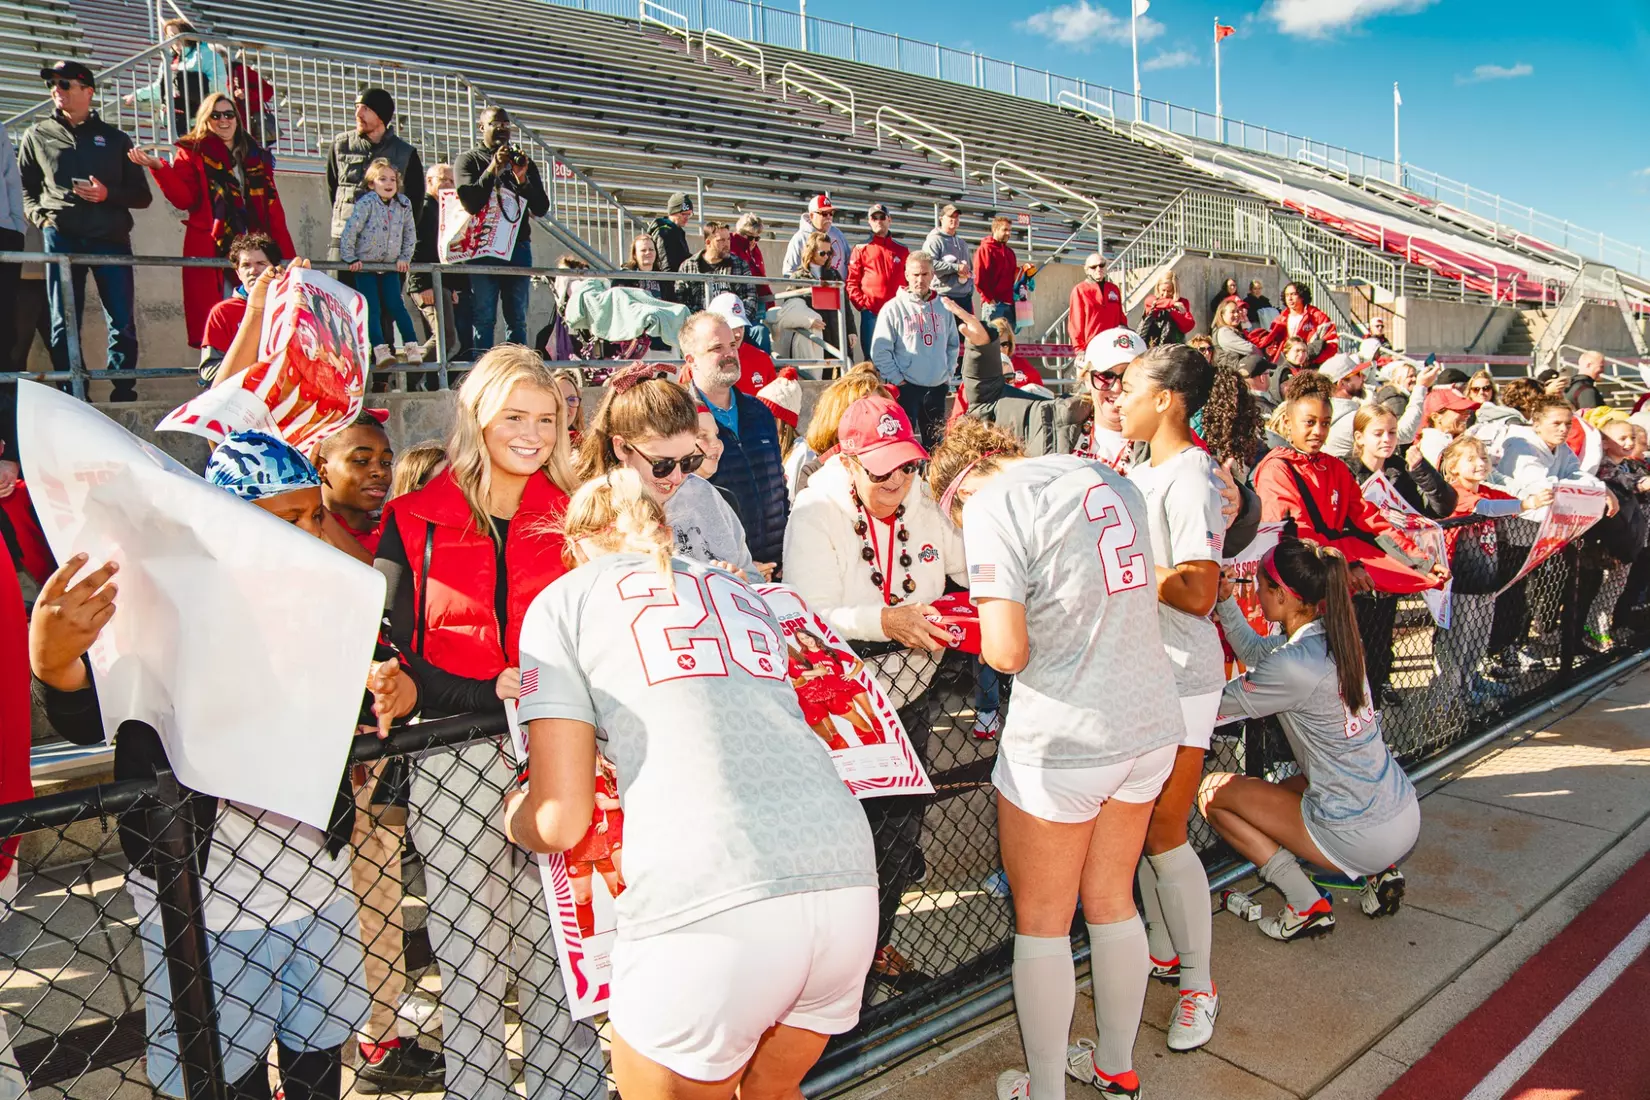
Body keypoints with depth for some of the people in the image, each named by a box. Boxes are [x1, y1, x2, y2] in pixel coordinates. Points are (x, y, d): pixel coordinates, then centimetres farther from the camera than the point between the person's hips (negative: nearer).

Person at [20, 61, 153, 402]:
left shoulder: (114, 139, 14)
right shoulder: (38, 135, 15)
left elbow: (142, 196, 12)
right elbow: (23, 186, 17)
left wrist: (108, 194, -6)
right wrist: (40, 215, -2)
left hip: (111, 238, 0)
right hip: (61, 237, 0)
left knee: (123, 323, -5)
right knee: (64, 323, -2)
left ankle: (124, 395, 3)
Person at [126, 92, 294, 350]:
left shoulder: (257, 157, 20)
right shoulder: (192, 153, 11)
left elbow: (273, 209, 13)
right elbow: (184, 199, -2)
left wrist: (288, 255, 5)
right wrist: (160, 168, -18)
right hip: (209, 249, -3)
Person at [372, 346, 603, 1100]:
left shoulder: (571, 518, 8)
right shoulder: (415, 523, 2)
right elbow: (396, 656, -2)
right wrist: (495, 691, -17)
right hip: (459, 765, -1)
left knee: (560, 960, 9)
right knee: (471, 968, 7)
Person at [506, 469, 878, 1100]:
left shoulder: (564, 600, 11)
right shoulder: (737, 591, 26)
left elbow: (561, 822, 5)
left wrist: (515, 815, 29)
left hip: (707, 904, -5)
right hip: (847, 881, 6)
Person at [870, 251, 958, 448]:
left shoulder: (943, 307, 9)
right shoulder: (894, 308, -5)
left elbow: (953, 344, 19)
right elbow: (880, 351, -8)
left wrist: (948, 372, 8)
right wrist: (897, 379, -11)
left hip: (937, 387, 5)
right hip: (906, 387, -5)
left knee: (936, 443, 11)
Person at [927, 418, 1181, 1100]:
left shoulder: (992, 505, -12)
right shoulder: (1112, 481, 11)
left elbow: (1007, 650, -19)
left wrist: (988, 639, 2)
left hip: (1063, 741, -7)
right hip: (1150, 723, 7)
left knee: (1041, 921, 12)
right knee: (1112, 901, 23)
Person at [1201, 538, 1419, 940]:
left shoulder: (1295, 666, -25)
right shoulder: (1330, 637, 0)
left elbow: (1222, 703, -11)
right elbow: (1255, 651, 16)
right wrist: (1225, 601, 6)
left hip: (1363, 838, -9)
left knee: (1213, 792, 1)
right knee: (1286, 788, 34)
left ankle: (1306, 906, 2)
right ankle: (1379, 873, 17)